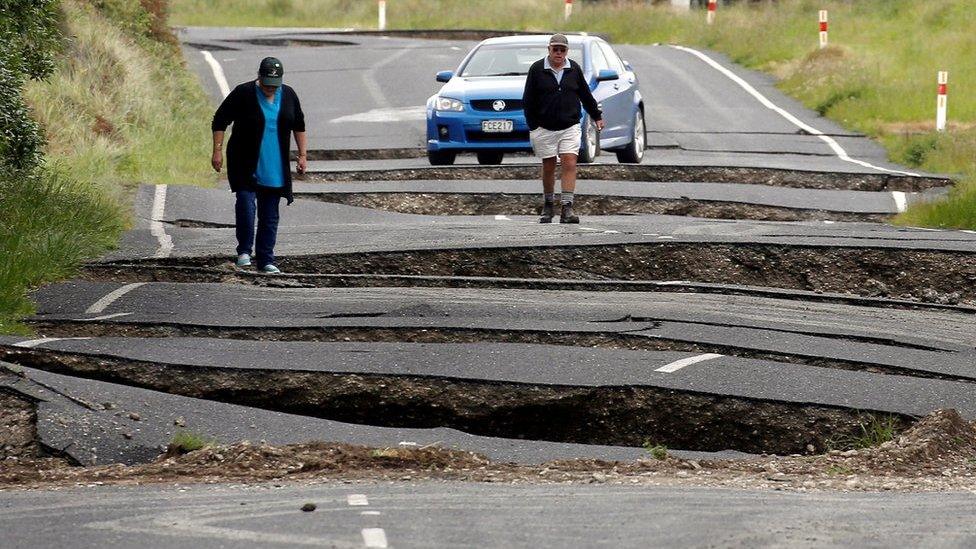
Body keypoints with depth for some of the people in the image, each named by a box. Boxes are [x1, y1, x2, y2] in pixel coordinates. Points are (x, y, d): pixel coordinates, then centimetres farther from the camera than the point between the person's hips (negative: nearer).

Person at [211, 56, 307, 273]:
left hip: (275, 169, 4)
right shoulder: (243, 94, -8)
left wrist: (303, 155, 10)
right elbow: (220, 121, -4)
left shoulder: (288, 95, 4)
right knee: (246, 205, -18)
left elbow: (299, 126, 16)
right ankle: (244, 250, -2)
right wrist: (217, 151, -11)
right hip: (245, 166, -4)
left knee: (270, 215, 5)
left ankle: (266, 260, 11)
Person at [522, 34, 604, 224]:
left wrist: (597, 116, 22)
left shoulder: (574, 69, 5)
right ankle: (548, 206, 24)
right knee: (548, 167, 7)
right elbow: (528, 100, 0)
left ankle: (567, 208, -15)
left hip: (570, 127, 1)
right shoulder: (537, 69, -2)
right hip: (545, 128, -1)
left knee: (570, 165, -11)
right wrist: (533, 126, -3)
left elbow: (586, 95, 17)